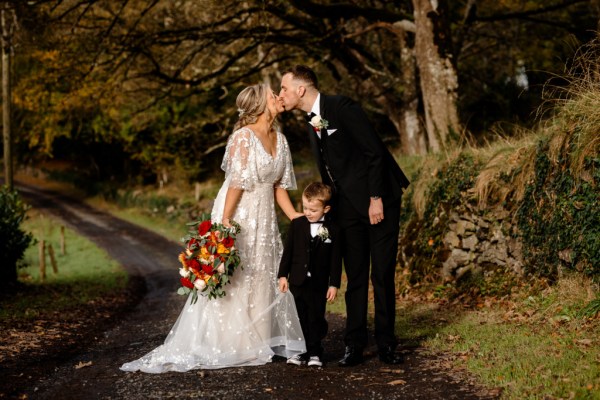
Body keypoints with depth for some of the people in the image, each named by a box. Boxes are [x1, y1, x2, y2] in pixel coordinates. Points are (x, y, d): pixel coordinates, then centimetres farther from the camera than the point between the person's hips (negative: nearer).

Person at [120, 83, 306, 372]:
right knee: (232, 280, -3)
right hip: (238, 214, -8)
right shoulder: (244, 137, -15)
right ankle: (225, 345, 5)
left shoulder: (280, 139, 8)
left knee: (264, 278, 11)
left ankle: (260, 342, 20)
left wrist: (295, 216, 5)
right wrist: (224, 221, -22)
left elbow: (279, 185, 11)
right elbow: (237, 182, -20)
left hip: (265, 218, 8)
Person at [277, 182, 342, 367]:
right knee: (301, 319, 8)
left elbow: (336, 260, -3)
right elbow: (288, 251, 5)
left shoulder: (332, 230, -5)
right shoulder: (297, 225, 0)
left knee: (316, 319, 5)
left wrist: (334, 284, -5)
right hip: (298, 282, 2)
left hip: (319, 284, -2)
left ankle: (315, 352, 14)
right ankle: (302, 351, 15)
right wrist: (283, 275, 1)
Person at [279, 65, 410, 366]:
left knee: (383, 276, -1)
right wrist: (327, 211, 12)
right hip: (348, 207, 7)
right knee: (355, 277, 6)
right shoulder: (312, 125, 12)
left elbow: (375, 152, -16)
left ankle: (386, 344, 8)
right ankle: (354, 344, 11)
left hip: (378, 201, -7)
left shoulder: (341, 107, -13)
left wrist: (376, 198, -18)